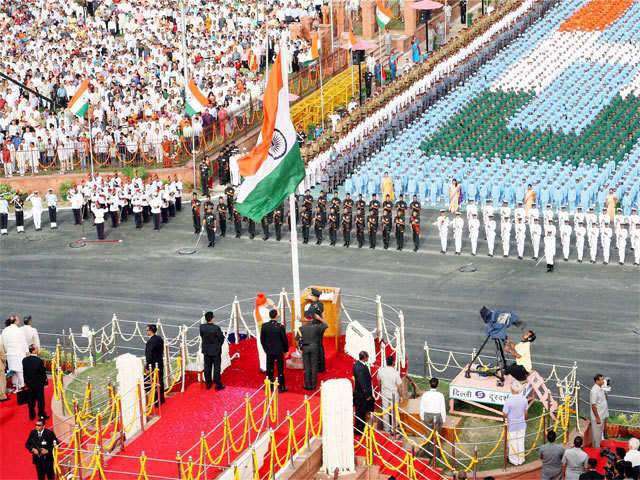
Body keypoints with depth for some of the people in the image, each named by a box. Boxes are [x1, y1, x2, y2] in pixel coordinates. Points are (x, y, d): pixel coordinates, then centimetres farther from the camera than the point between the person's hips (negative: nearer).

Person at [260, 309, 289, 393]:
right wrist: (286, 350, 6)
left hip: (269, 352, 3)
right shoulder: (280, 326, -17)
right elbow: (284, 339, -9)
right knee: (280, 369, 7)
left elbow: (262, 339, 3)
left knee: (269, 369, 13)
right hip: (279, 351, -3)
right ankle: (282, 387, 12)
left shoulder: (264, 326, -7)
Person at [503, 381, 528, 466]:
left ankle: (514, 460, 24)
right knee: (521, 442, 16)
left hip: (511, 426, -4)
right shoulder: (524, 400, -9)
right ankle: (521, 459, 29)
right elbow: (526, 413, 2)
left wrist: (504, 418, 8)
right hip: (521, 426, 4)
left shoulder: (508, 401, -23)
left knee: (512, 443, 12)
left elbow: (505, 415, -16)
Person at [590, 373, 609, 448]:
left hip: (602, 416, 9)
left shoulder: (600, 389, 7)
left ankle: (598, 447, 31)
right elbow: (593, 405, -22)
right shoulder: (594, 391, -21)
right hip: (597, 417, -9)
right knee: (596, 434, 2)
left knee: (600, 433, 19)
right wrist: (597, 418, -21)